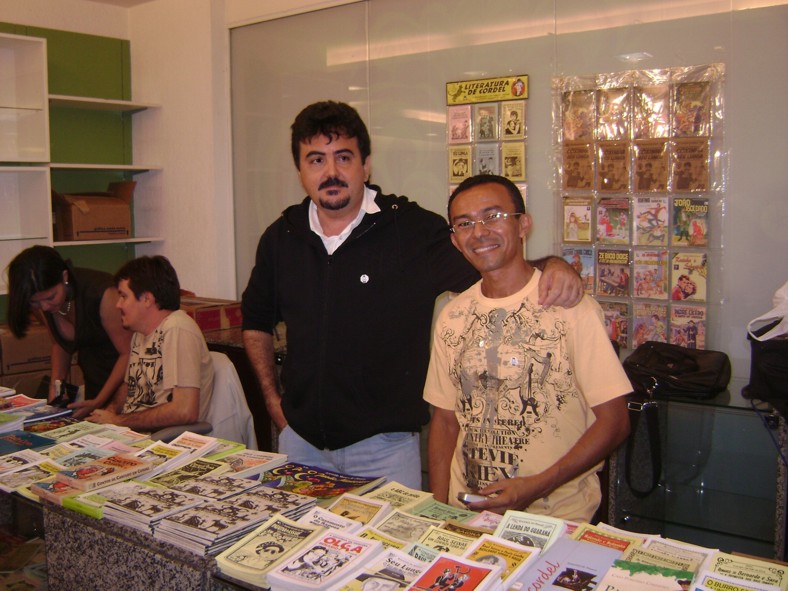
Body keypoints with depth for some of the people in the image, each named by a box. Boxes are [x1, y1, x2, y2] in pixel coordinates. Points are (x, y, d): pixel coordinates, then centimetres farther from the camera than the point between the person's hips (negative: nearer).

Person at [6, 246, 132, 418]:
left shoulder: (103, 294, -26)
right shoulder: (40, 303, -6)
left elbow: (128, 353, -21)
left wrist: (98, 402, -22)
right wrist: (56, 383, -3)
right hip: (93, 379, 6)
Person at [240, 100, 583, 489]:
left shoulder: (412, 230, -11)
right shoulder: (281, 238, 1)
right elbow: (256, 321, 17)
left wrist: (551, 266, -30)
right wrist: (272, 399, 11)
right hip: (300, 439, 4)